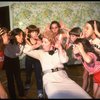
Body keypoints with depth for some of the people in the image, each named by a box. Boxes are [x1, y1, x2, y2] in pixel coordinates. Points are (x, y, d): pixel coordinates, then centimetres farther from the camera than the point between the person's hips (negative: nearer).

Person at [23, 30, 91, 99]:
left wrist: (60, 47, 2)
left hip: (63, 77, 2)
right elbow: (25, 50, 5)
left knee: (80, 95, -20)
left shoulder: (59, 51, 16)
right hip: (49, 79, -2)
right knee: (57, 96, -35)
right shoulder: (40, 53, 13)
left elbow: (64, 60, -4)